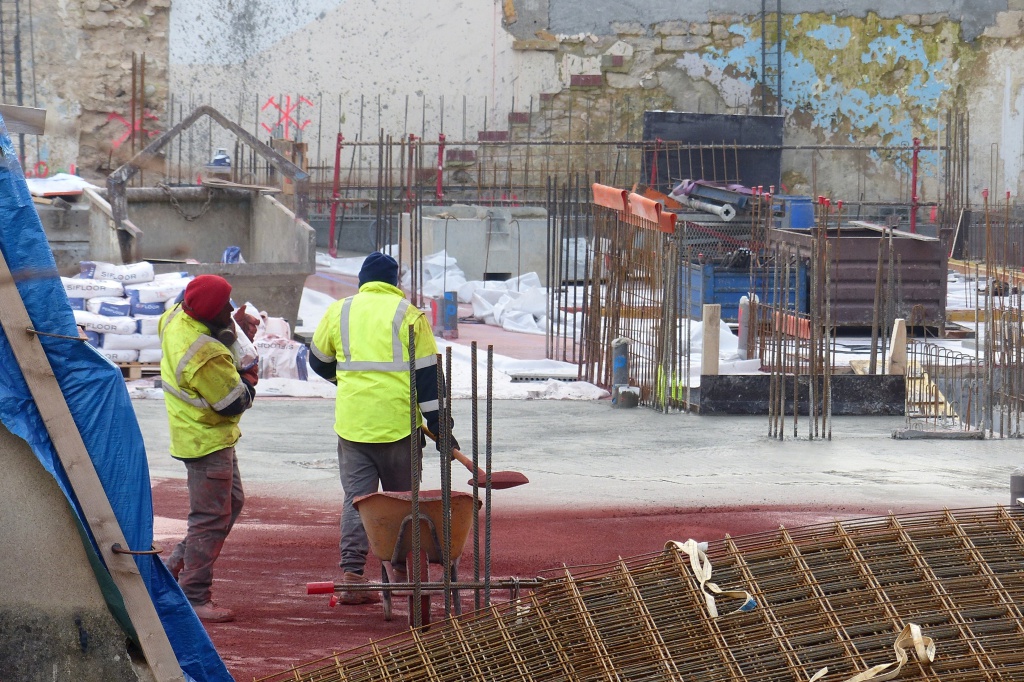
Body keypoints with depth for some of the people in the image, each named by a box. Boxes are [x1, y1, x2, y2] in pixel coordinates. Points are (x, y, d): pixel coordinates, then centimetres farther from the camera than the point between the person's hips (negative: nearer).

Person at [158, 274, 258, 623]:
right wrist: (249, 378, -1)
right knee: (211, 518, -6)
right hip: (208, 440, -10)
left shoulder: (176, 317, -4)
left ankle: (176, 565, 26)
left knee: (232, 502, 22)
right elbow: (234, 401, -23)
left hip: (192, 433, 10)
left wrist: (236, 325, 7)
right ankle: (194, 598, -2)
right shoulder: (206, 355, -31)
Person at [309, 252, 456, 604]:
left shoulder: (339, 312, 7)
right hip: (398, 423, -2)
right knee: (402, 497, 13)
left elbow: (319, 361, 20)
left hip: (352, 423, 2)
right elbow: (427, 375, -3)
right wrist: (437, 424, 1)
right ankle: (403, 572, 19)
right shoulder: (408, 316, -1)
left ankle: (352, 575, -6)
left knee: (356, 497, 4)